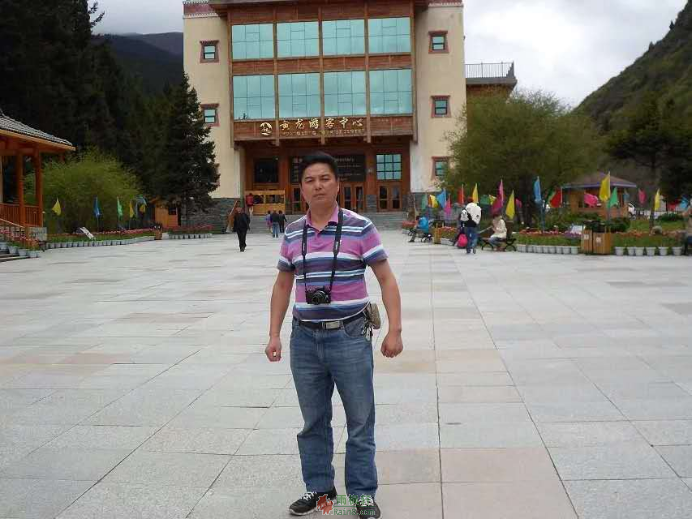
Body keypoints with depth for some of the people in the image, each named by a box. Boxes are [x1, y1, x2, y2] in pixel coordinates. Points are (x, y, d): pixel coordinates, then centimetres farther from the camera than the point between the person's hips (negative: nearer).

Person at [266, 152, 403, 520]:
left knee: (360, 421, 6)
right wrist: (274, 335, 10)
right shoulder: (292, 233, 6)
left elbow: (386, 279, -3)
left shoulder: (360, 227, -5)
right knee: (313, 421, 15)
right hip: (305, 338, 4)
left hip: (349, 336, -3)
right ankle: (318, 486, 31)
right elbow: (282, 285, 15)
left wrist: (395, 331, -10)